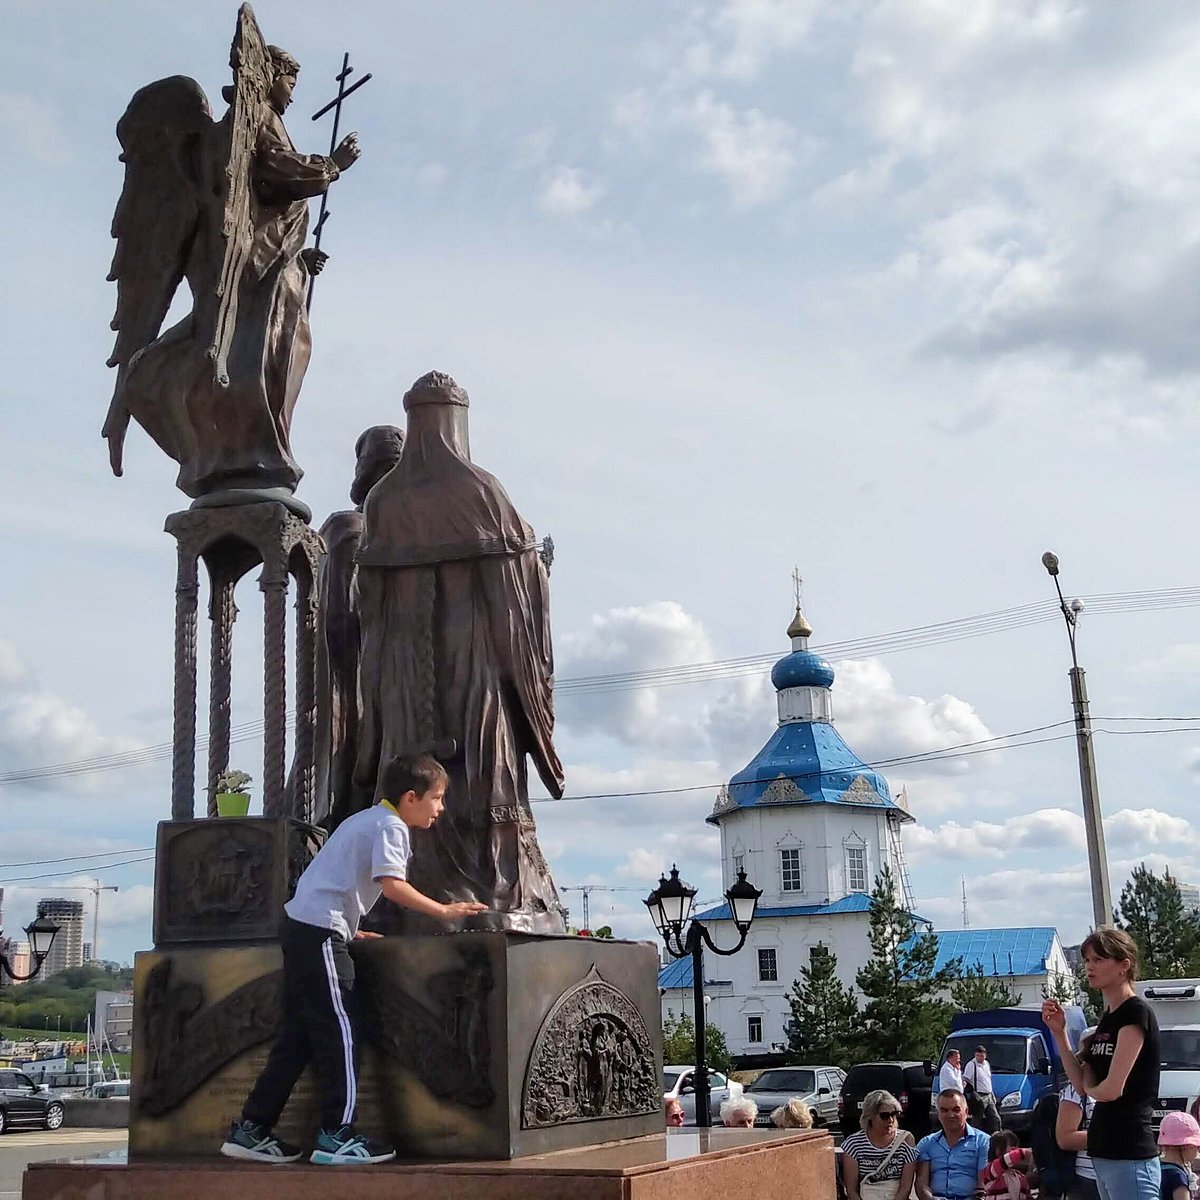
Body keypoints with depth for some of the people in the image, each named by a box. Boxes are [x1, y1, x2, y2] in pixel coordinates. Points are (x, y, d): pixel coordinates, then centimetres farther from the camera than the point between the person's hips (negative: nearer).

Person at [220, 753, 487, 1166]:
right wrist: (443, 910, -17)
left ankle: (251, 1128, 15)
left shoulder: (367, 820, 24)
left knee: (300, 1033, 12)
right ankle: (337, 1135, -5)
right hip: (321, 930, -10)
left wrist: (351, 930, 27)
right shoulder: (390, 826, -7)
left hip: (300, 923, 10)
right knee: (339, 1028, -7)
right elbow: (392, 884, -21)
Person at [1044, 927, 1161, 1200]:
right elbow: (1083, 1084, 11)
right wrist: (1059, 1032, 2)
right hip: (1104, 1154, 9)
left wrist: (1091, 1089, 4)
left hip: (1129, 1157, -9)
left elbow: (1111, 1089, -18)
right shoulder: (1106, 1018, 15)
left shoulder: (1135, 1012, -12)